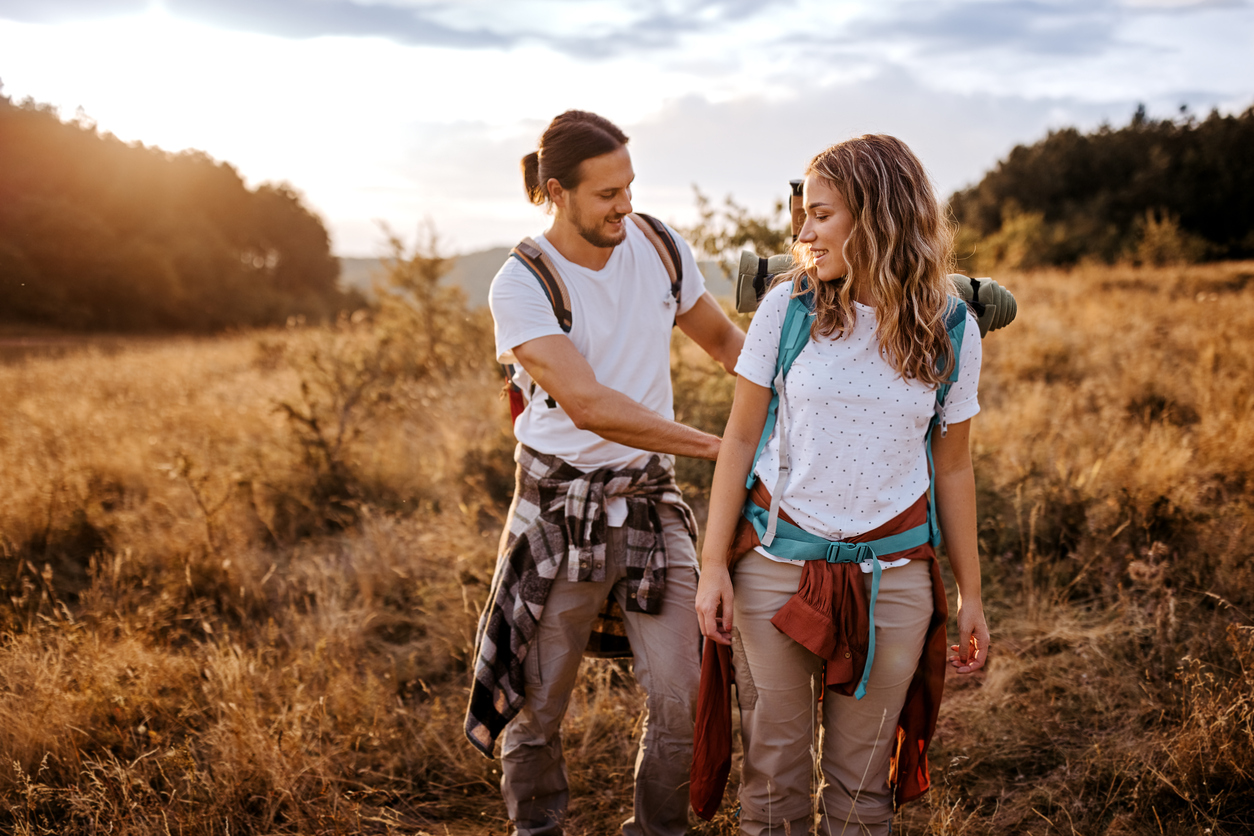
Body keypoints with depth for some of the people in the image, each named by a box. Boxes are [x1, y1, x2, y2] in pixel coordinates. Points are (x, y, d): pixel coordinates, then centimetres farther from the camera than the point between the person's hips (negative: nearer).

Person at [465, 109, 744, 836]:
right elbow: (588, 404, -25)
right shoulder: (521, 287, -14)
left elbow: (726, 340, 16)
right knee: (537, 702, 9)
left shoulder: (660, 246, 1)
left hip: (652, 498, 4)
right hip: (561, 505, -3)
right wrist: (717, 447, -26)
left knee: (683, 696, -2)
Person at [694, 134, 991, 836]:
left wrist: (971, 594, 9)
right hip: (774, 565, 0)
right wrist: (713, 566, -3)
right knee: (774, 774, 8)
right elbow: (741, 438, 0)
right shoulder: (788, 304, -4)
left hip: (892, 574, 1)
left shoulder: (951, 329, -1)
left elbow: (953, 468, 7)